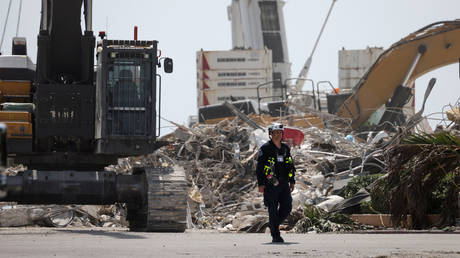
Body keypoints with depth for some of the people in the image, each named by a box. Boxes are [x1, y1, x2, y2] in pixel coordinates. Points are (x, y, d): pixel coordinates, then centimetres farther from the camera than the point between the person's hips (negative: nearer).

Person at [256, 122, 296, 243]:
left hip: (284, 183, 5)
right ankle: (275, 236, -1)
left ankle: (274, 225, 22)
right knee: (273, 210, -5)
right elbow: (259, 167, -5)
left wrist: (292, 181, 16)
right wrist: (261, 184, -10)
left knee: (287, 207, -1)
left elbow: (291, 165, 22)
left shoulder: (285, 148, 15)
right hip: (270, 184, -5)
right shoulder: (265, 148, -3)